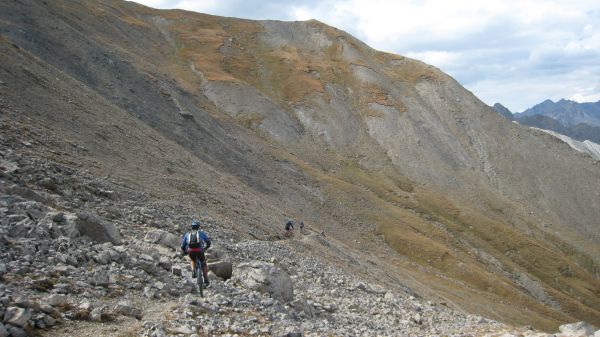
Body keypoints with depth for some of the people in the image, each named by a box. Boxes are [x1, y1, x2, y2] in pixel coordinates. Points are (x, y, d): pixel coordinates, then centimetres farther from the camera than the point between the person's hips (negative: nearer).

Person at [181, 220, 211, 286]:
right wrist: (205, 248, 36)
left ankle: (193, 272, 11)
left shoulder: (187, 234, 20)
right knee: (204, 264, 22)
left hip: (190, 251, 2)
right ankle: (206, 280, 17)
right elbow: (209, 242, 17)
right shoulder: (201, 233, 16)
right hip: (199, 250, -1)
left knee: (193, 261, 35)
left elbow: (183, 246, 21)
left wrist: (183, 252, 38)